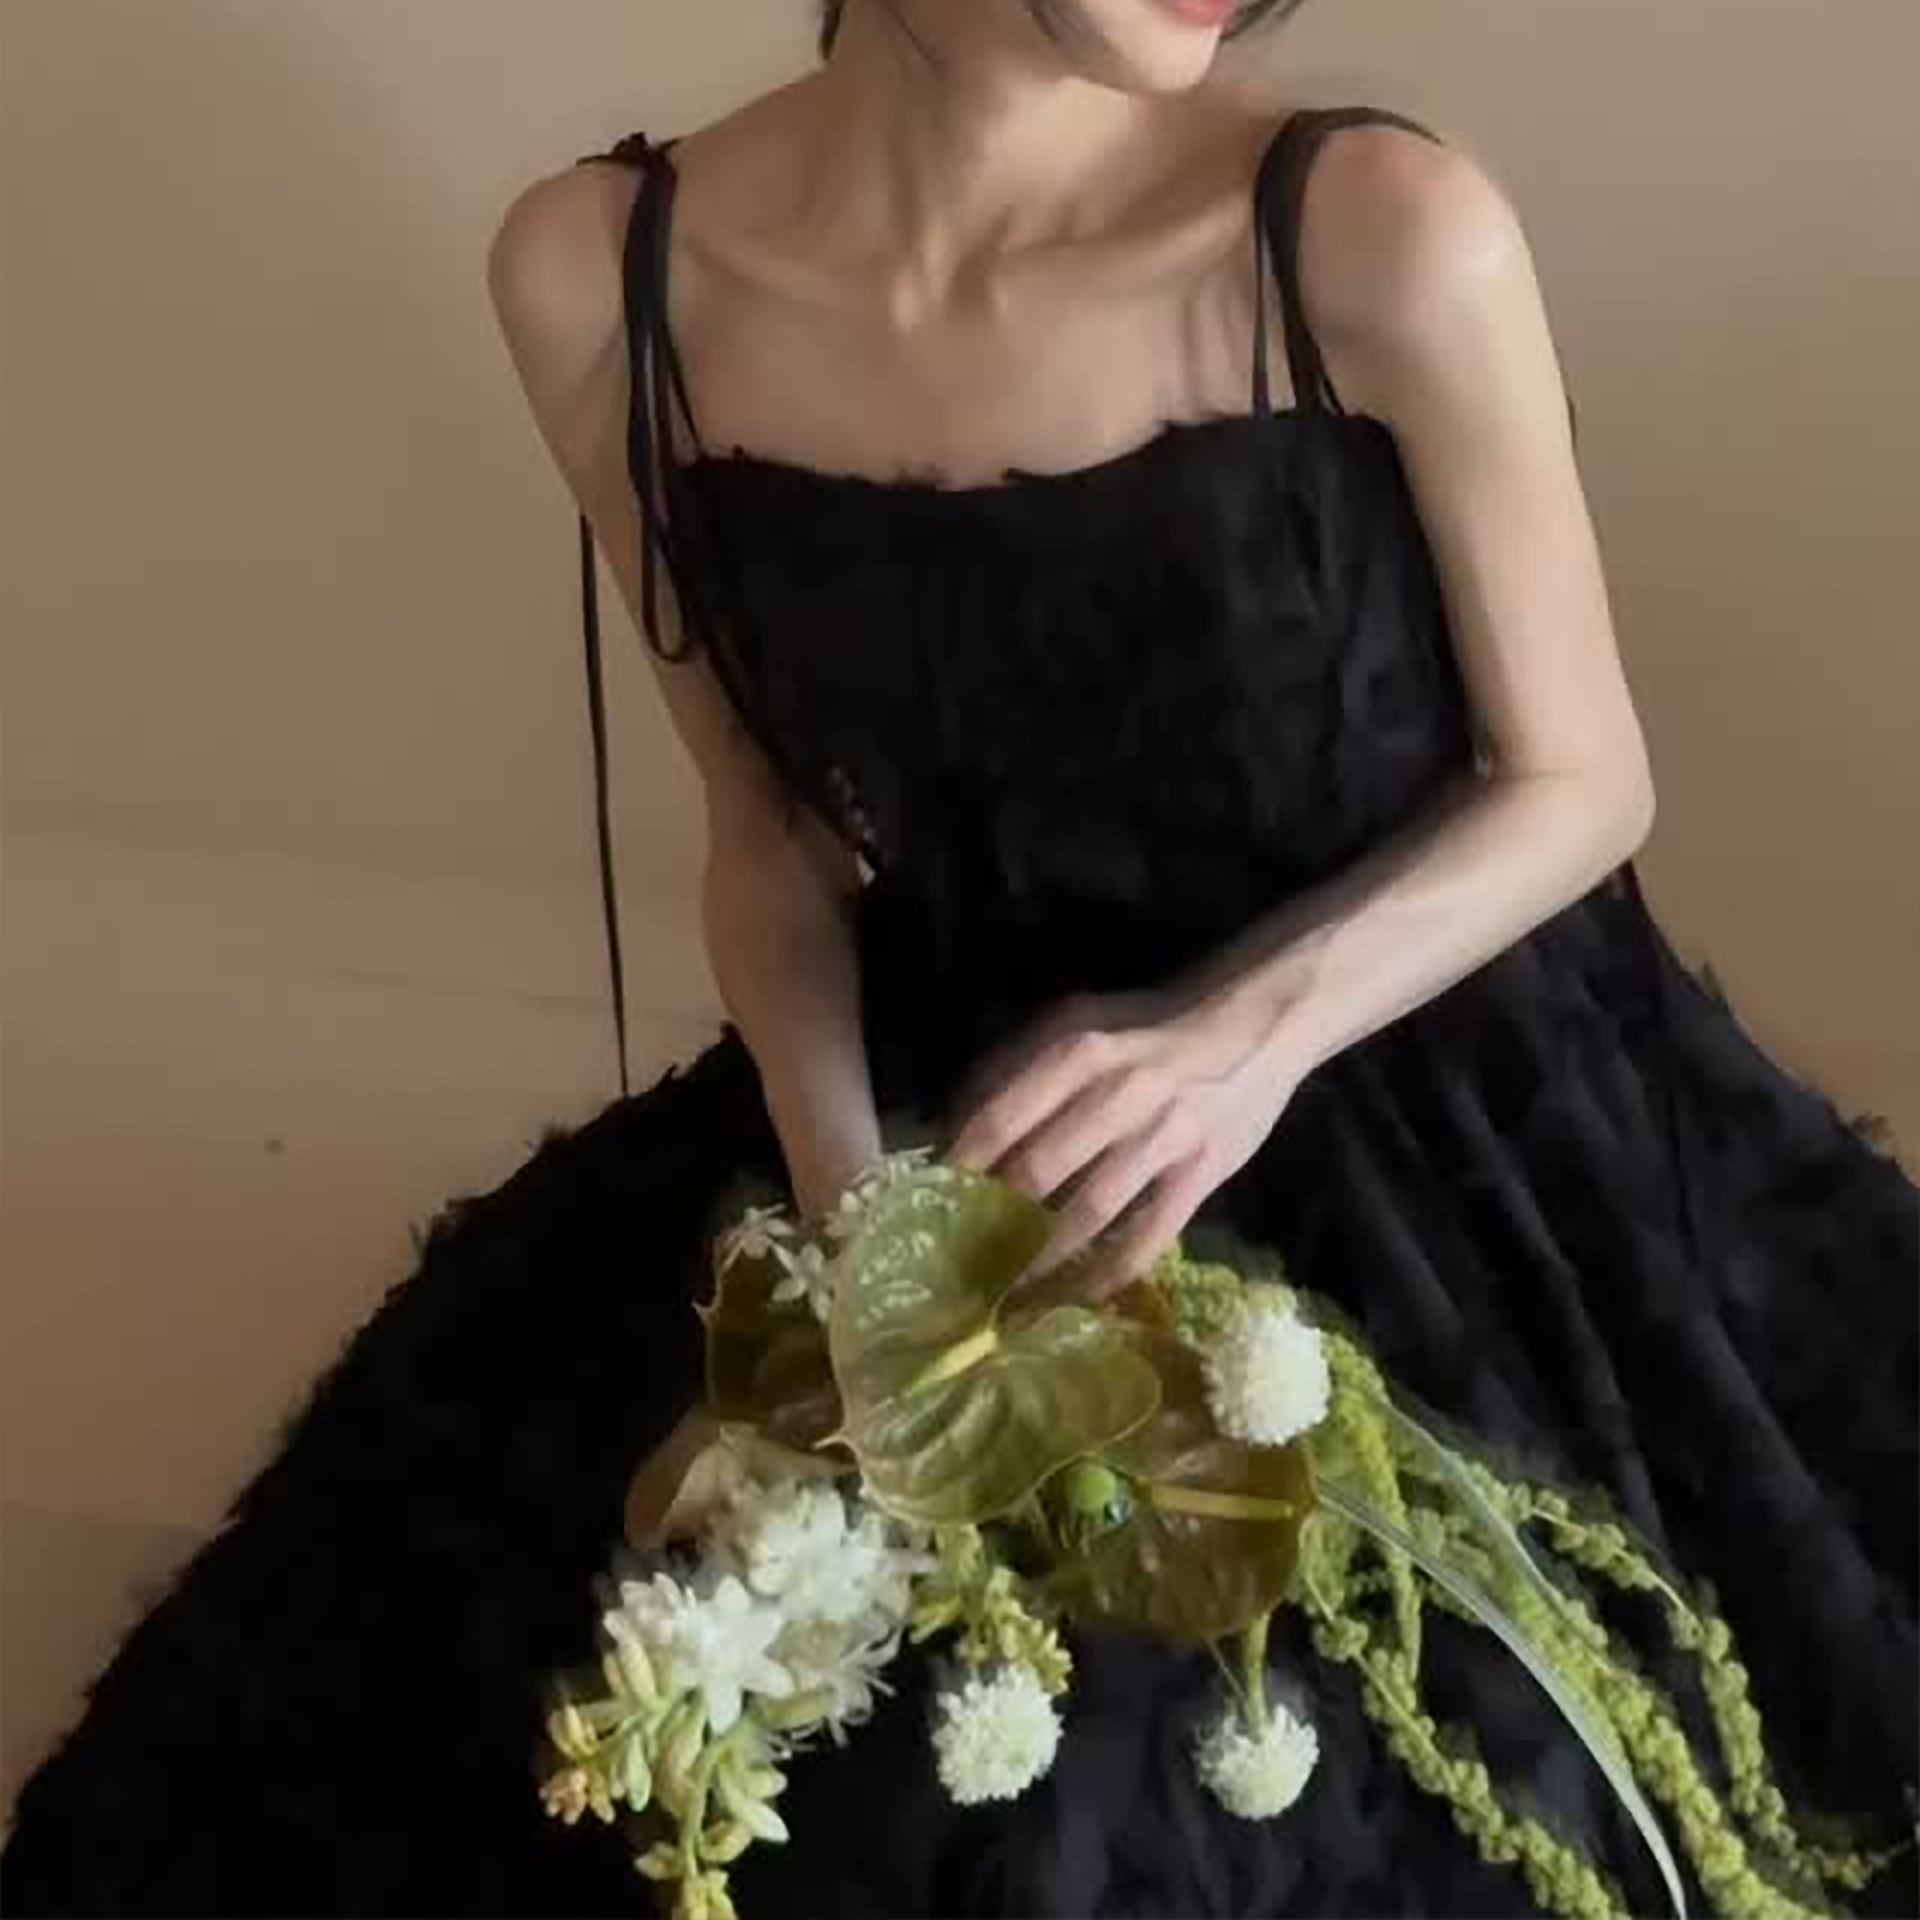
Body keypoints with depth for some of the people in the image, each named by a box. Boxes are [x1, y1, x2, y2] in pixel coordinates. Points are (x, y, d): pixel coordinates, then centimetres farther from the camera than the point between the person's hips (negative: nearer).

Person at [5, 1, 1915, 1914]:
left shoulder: (1384, 236, -20)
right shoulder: (601, 278, -11)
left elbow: (1577, 781, -7)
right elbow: (773, 825, 2)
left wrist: (1255, 1026, -24)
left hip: (1448, 1132, -2)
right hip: (961, 1114, 3)